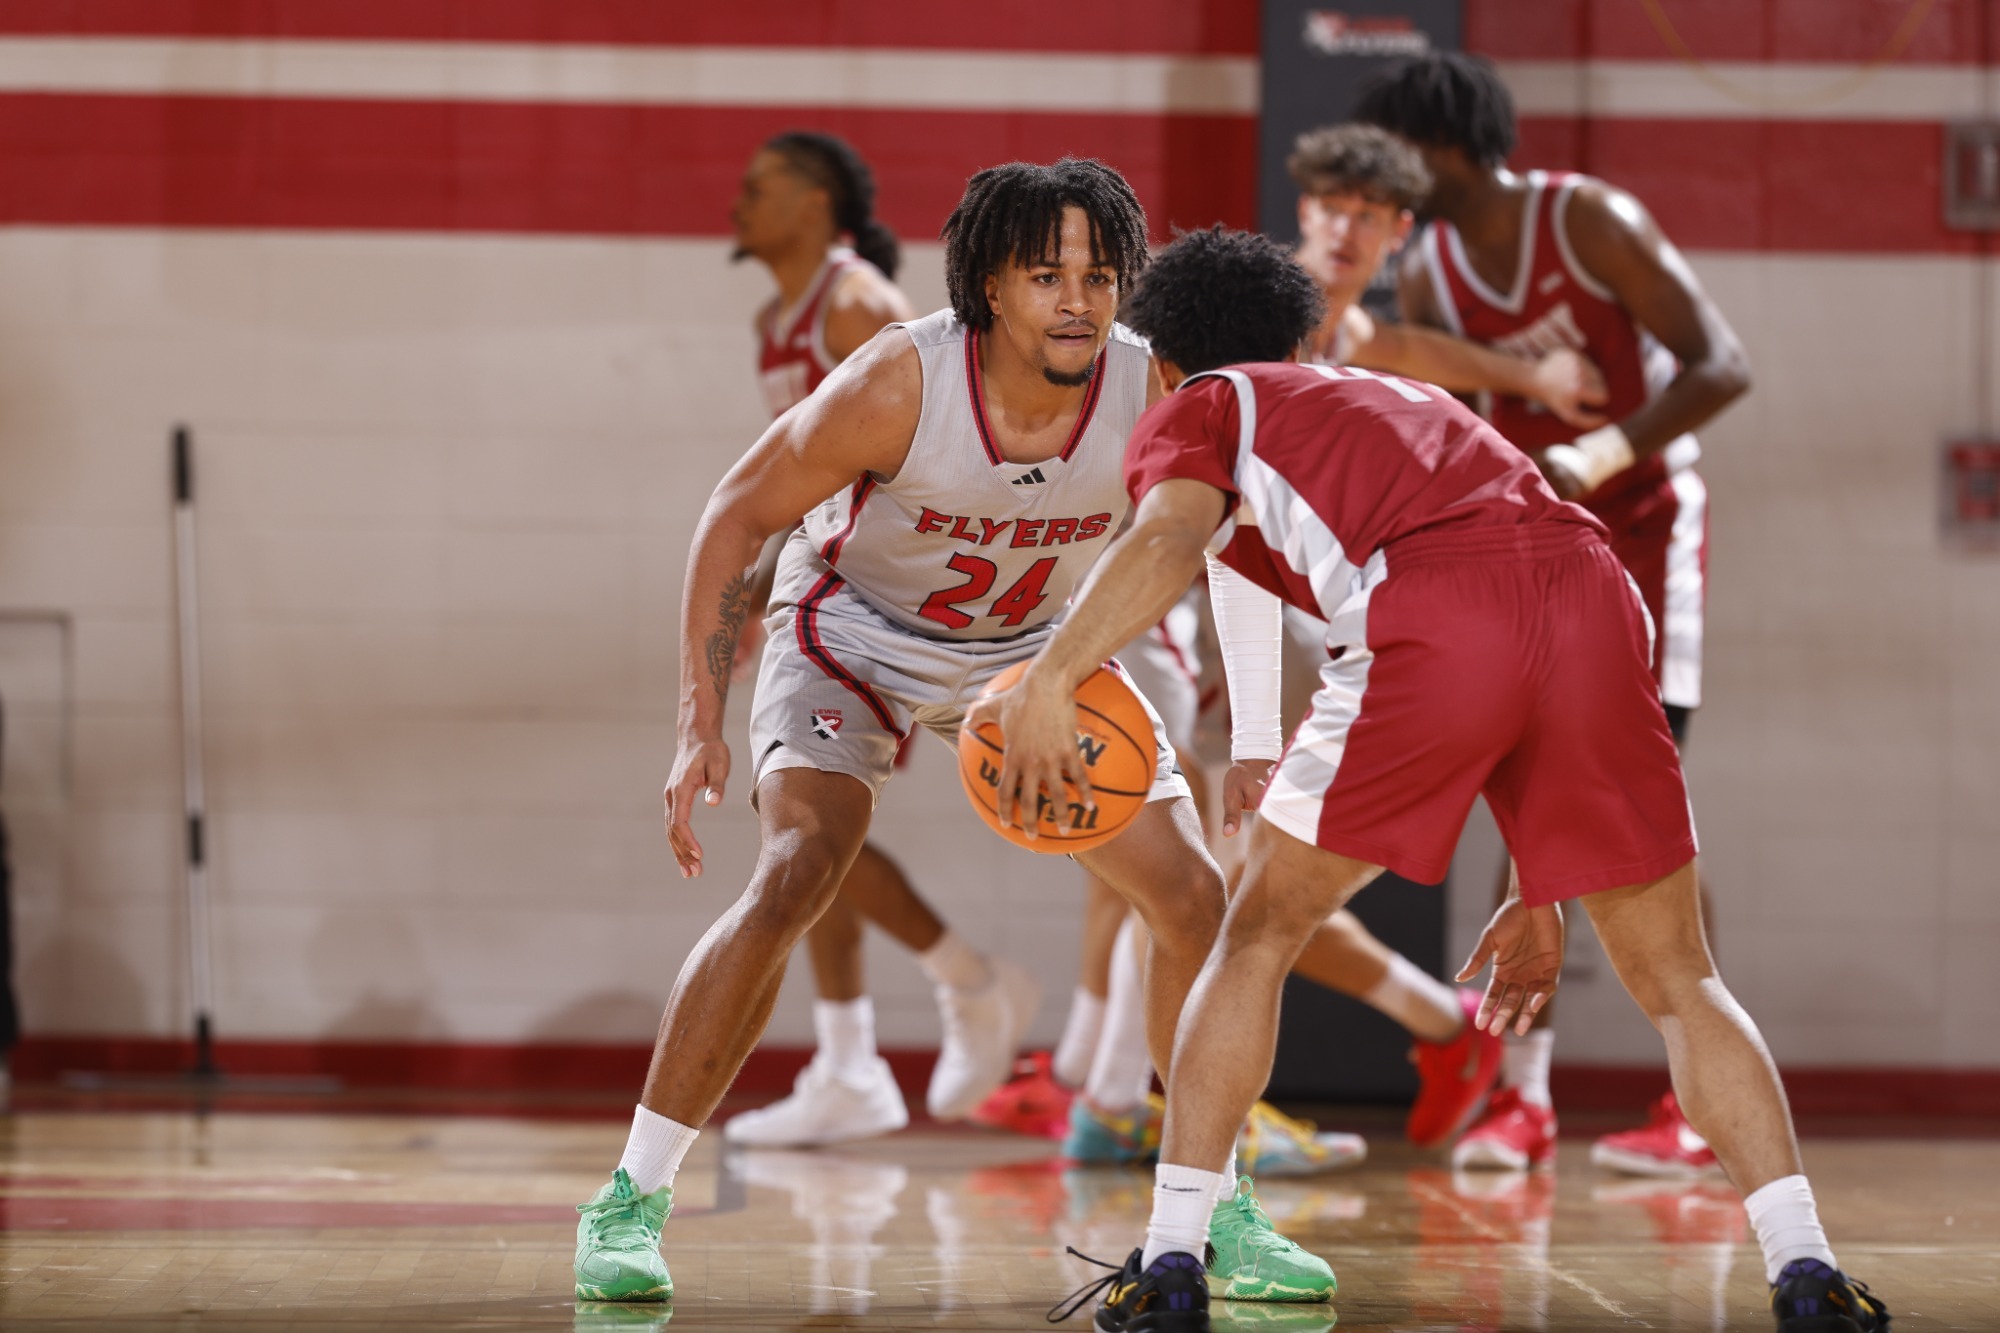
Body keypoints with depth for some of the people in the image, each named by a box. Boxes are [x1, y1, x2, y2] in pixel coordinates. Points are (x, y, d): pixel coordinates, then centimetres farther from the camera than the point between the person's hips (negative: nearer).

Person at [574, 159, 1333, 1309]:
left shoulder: (1154, 397, -25)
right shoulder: (902, 383, -32)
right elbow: (740, 513, -19)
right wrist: (700, 727, -24)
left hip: (1041, 649, 4)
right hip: (858, 630, -3)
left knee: (1196, 897, -6)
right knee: (795, 877, -26)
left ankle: (1217, 1213, 13)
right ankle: (631, 1203, -15)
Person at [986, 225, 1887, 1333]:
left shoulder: (1197, 411, 26)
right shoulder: (1406, 401, 43)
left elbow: (1169, 538, -2)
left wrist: (1050, 678, -13)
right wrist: (1539, 896, 43)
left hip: (1435, 613, -5)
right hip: (1591, 583, 5)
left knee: (1260, 934, 14)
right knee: (1676, 979, 15)